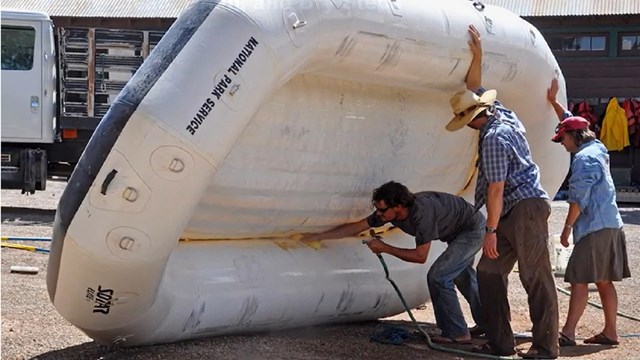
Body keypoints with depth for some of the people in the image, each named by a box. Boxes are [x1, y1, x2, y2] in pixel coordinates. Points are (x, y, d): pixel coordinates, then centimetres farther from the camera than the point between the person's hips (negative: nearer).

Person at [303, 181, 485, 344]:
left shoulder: (421, 213, -38)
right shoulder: (389, 210, -15)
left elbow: (420, 256, -31)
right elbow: (355, 227, -7)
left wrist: (384, 248, -24)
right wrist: (318, 236, -9)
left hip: (473, 229, -9)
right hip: (460, 229, 9)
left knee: (438, 276, -16)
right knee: (462, 276, 25)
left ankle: (457, 334, -4)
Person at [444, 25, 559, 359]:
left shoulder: (493, 138, -17)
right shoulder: (501, 112, 11)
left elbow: (495, 189, -18)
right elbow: (474, 90, 28)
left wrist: (491, 230, -15)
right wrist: (477, 57, 19)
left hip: (526, 208, -10)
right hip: (516, 211, 10)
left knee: (536, 279, -7)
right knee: (489, 272, 8)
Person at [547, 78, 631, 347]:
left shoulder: (584, 158, -13)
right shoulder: (597, 149, 14)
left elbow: (579, 199, -18)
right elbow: (571, 122, 30)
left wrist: (567, 227, -11)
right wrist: (553, 102, 33)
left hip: (595, 229, -10)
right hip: (610, 225, 10)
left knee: (579, 280, -11)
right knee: (604, 282, 12)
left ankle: (568, 333, -14)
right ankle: (610, 332, 16)